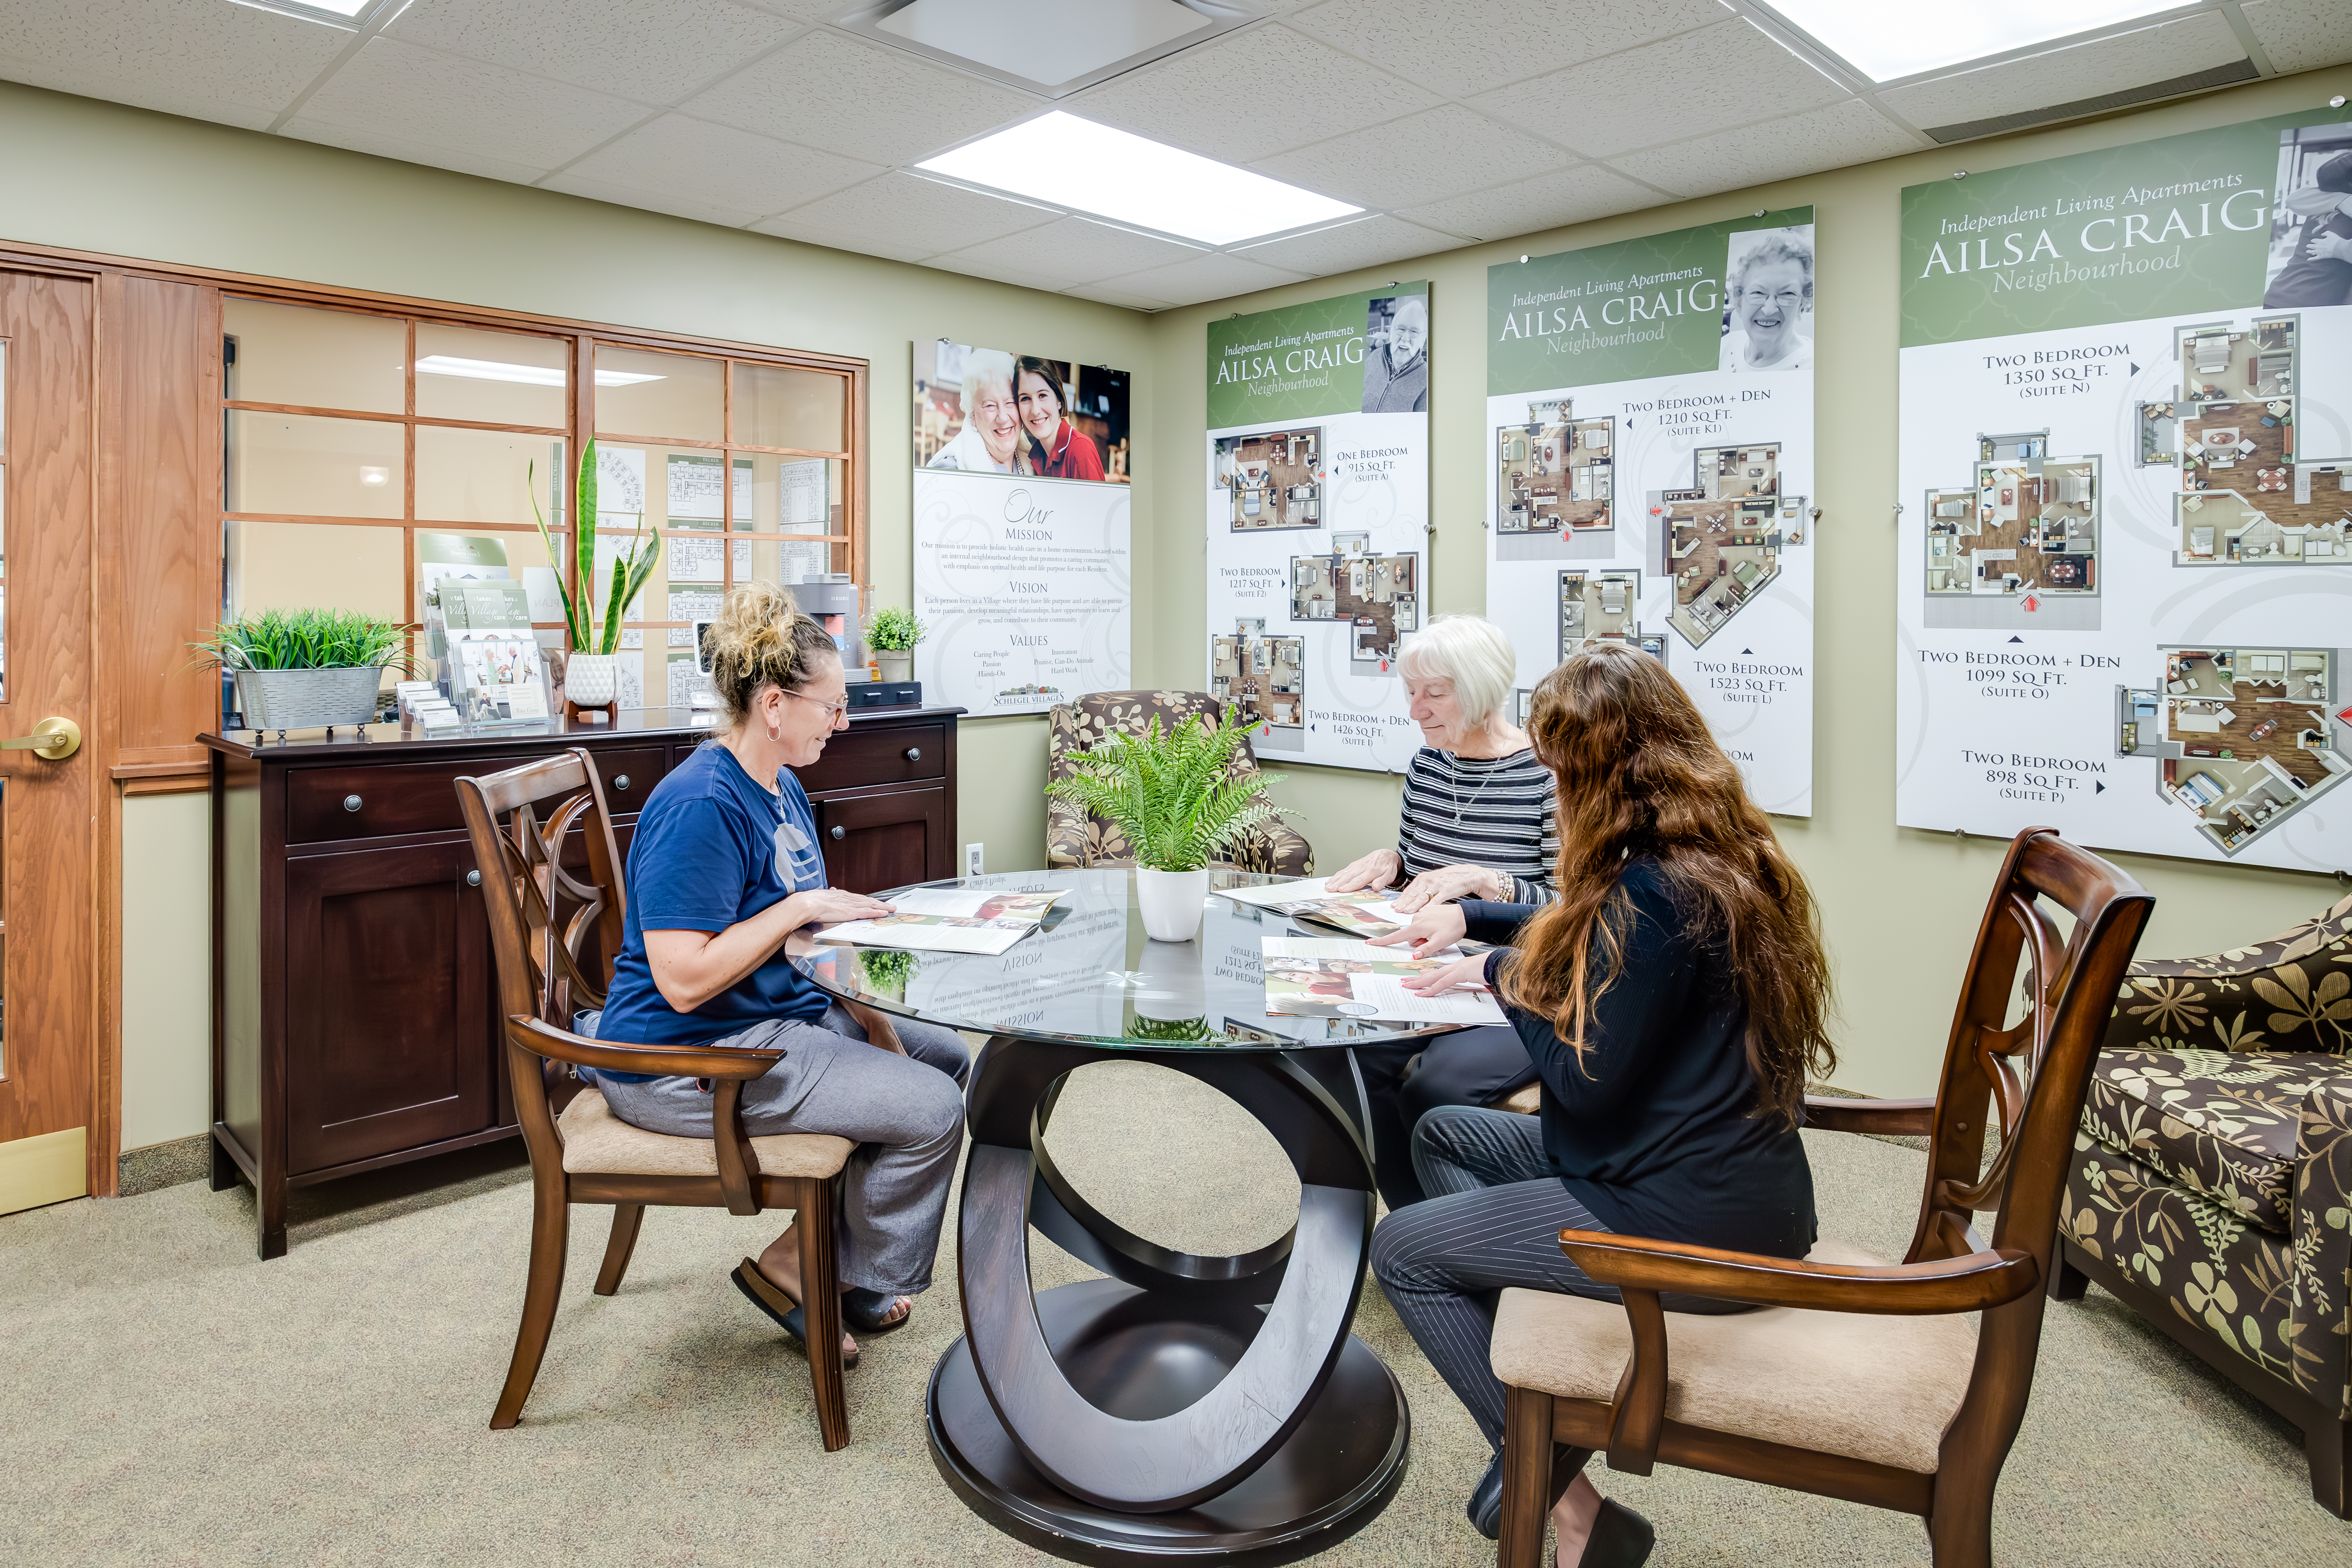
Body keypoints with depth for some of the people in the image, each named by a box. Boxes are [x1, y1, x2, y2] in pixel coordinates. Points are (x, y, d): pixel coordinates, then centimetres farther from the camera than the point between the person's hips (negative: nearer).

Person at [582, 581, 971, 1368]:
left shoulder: (783, 788, 9)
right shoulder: (701, 805, -23)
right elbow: (684, 980, -28)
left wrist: (863, 1010, 1)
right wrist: (803, 906, -22)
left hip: (779, 1016, 10)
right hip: (685, 1059, -10)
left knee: (945, 1057, 13)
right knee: (930, 1110, -16)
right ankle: (794, 1267, 7)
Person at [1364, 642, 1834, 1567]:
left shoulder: (1656, 893, -26)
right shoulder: (1723, 858, 4)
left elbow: (1586, 1084, -19)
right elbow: (1583, 937, 24)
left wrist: (1503, 973, -6)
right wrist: (1472, 918, 24)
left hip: (1691, 1227, -10)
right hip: (1735, 1187, 10)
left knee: (1402, 1248, 2)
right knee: (1445, 1136, 19)